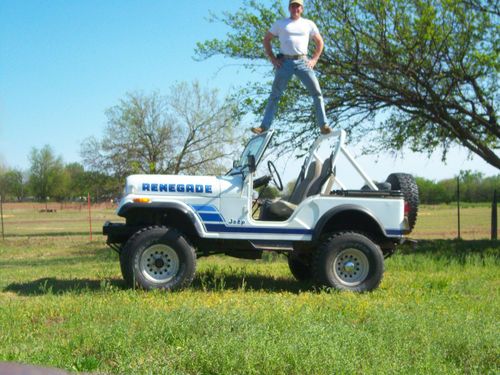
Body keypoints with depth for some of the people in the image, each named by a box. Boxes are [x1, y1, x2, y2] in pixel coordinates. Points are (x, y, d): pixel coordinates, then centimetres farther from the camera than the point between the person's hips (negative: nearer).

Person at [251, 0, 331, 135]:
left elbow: (319, 42, 19)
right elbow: (266, 40, 15)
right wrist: (272, 58, 3)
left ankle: (323, 125, -9)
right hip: (285, 62, 0)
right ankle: (264, 126, -2)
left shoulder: (309, 24, 13)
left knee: (317, 92, -10)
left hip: (302, 62, 0)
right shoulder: (280, 24, 12)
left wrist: (314, 59, 5)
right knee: (275, 95, -2)